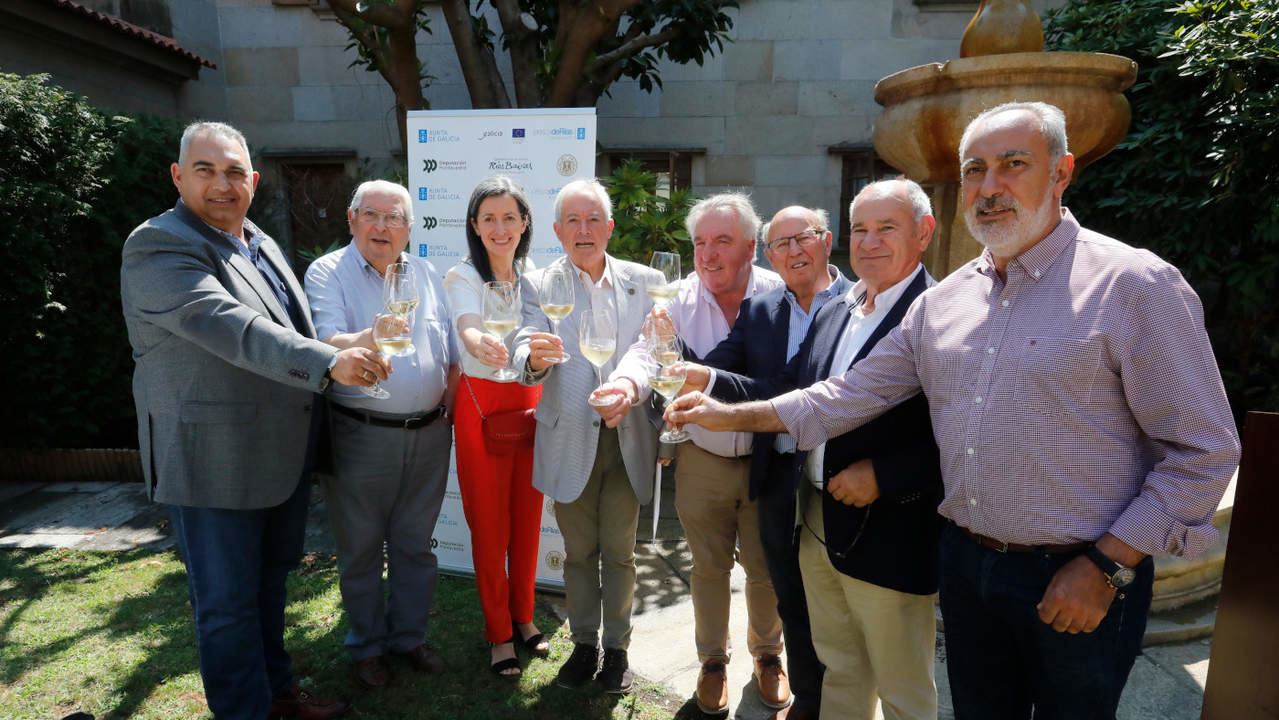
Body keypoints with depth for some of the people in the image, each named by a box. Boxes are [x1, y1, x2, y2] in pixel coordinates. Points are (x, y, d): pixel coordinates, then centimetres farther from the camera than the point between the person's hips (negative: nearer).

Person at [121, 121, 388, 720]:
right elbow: (229, 328, -29)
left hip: (281, 456, 8)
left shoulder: (262, 245, 13)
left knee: (270, 580, 21)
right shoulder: (158, 247, -14)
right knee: (228, 601, 6)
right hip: (214, 463, -8)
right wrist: (330, 362, -38)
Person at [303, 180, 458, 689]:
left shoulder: (426, 274, 9)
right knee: (361, 551, 11)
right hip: (360, 435, -3)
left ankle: (408, 636, 34)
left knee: (415, 546, 15)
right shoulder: (327, 273, -5)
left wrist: (453, 414, 8)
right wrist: (369, 339, -40)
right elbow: (326, 347, -20)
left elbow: (451, 353, 14)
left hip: (428, 434, 4)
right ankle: (367, 647, 31)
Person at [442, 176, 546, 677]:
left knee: (527, 518, 13)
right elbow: (468, 328, -29)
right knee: (490, 525, 4)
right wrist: (482, 346, -52)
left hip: (531, 401, 4)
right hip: (482, 406, -4)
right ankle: (499, 633, 22)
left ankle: (523, 616, 33)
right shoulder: (463, 277, -8)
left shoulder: (532, 274, 7)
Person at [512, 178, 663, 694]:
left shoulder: (645, 282, 2)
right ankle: (584, 643, 35)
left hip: (627, 439, 1)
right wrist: (535, 357, -38)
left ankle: (617, 646, 33)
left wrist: (630, 393, -18)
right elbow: (527, 360, -15)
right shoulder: (538, 285, -3)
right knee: (578, 552, 15)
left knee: (619, 552, 13)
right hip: (569, 441, 0)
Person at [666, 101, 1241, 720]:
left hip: (1081, 579, -4)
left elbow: (1203, 450, -10)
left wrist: (1107, 566, -13)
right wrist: (732, 415, -2)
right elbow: (850, 396, 5)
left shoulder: (1133, 285, -12)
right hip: (967, 564, 5)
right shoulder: (940, 302, 4)